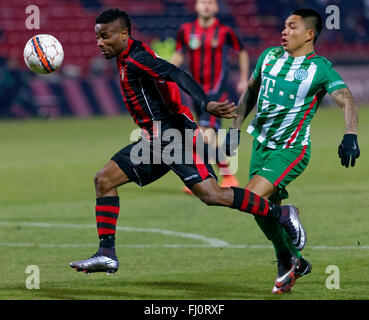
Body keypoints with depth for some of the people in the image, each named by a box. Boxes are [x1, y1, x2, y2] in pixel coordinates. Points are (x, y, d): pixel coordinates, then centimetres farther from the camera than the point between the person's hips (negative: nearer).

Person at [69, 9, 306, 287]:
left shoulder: (136, 61, -15)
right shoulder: (128, 60, 14)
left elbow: (179, 76, -28)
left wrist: (205, 104, -42)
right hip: (155, 141, 10)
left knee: (211, 195, -17)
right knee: (104, 180, 4)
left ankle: (280, 213, -4)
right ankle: (106, 254, 2)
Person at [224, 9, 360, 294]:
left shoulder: (320, 68, -13)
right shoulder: (270, 56, 5)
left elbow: (346, 100, -25)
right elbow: (251, 92, 20)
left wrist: (350, 136, -41)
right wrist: (235, 128, 17)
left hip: (292, 149, -7)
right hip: (261, 143, 7)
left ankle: (287, 258, -3)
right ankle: (295, 263, 30)